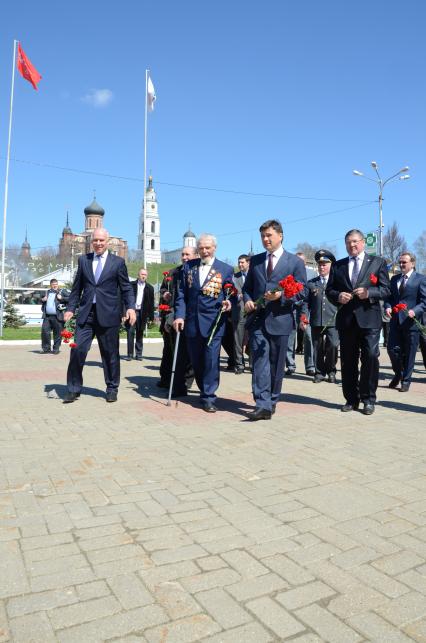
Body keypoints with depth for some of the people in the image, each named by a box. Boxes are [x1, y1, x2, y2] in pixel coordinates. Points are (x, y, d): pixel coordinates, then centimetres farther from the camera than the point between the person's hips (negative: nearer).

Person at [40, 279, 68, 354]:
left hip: (57, 317, -4)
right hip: (47, 316, 5)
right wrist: (42, 300, 11)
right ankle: (46, 348, 12)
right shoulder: (47, 292, 19)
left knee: (57, 333, -1)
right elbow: (42, 301, 33)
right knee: (44, 331, 0)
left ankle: (56, 348, 10)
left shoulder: (62, 292, 3)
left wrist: (62, 298, -15)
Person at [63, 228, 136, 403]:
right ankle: (74, 389, 10)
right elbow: (77, 287, 13)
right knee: (77, 349, -4)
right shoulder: (83, 260, 11)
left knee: (110, 353, 6)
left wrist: (131, 307, -11)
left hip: (108, 314, -2)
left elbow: (126, 288, 3)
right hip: (86, 313, 2)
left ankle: (112, 389, 21)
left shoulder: (118, 262, 4)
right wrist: (70, 308, 6)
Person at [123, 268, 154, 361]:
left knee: (140, 334, 7)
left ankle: (138, 354, 15)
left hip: (142, 313, 1)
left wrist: (151, 317, 2)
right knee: (130, 332, -3)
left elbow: (151, 303, 7)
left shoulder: (150, 288, 7)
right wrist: (125, 313, -6)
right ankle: (130, 354, 3)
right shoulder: (131, 285, 3)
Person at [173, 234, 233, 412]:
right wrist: (179, 315, -4)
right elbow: (181, 293, 7)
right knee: (196, 360, 11)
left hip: (213, 323, -3)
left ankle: (208, 398, 5)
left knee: (211, 359, -6)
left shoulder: (226, 269, 3)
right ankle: (205, 391, 30)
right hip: (191, 322, 3)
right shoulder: (188, 266, 9)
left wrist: (228, 302, -14)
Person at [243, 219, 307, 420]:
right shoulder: (255, 260, 14)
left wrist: (281, 295, -17)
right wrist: (247, 300, -3)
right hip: (257, 319, 2)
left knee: (276, 364, 8)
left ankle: (272, 401, 22)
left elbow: (302, 291, 0)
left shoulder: (295, 262, 3)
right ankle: (263, 405, -10)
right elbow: (247, 287, 19)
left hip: (280, 320, -2)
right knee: (260, 362, -8)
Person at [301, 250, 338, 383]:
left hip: (333, 321, -2)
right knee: (318, 348, 5)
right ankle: (319, 372, 19)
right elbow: (306, 302, 8)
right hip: (316, 321, 2)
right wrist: (304, 318, -2)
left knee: (333, 346, -12)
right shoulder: (311, 283, 13)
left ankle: (331, 371, 8)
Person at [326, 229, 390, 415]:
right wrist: (338, 296, -9)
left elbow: (385, 290, 1)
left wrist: (368, 292, -17)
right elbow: (329, 290, 12)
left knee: (370, 357, -8)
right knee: (348, 361, 7)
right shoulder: (338, 265, 15)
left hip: (369, 318, -3)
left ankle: (368, 399, 6)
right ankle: (351, 399, 17)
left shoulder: (378, 262, 8)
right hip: (346, 319, 3)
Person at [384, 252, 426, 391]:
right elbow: (389, 297, 16)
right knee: (392, 349, 3)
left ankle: (406, 380, 18)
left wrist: (415, 311, -23)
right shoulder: (394, 279, 14)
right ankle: (398, 374, 29)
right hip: (395, 321, 4)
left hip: (411, 321, -4)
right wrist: (388, 307, -4)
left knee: (409, 353, 4)